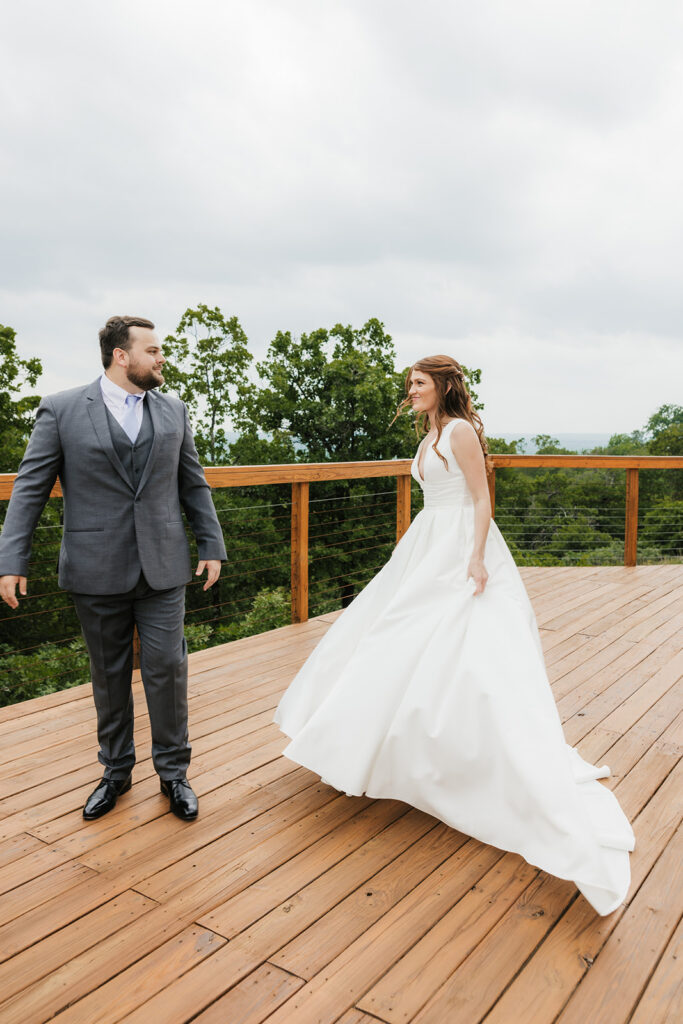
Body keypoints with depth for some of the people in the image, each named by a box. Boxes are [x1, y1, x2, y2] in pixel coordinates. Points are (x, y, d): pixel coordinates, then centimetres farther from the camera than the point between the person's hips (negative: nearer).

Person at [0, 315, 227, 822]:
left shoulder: (173, 410, 7)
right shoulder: (61, 409, -1)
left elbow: (193, 483, 11)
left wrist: (211, 545, 8)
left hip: (163, 566, 2)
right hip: (97, 570, -1)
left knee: (167, 668, 3)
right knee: (109, 675, 12)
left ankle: (173, 771, 22)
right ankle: (116, 771, 32)